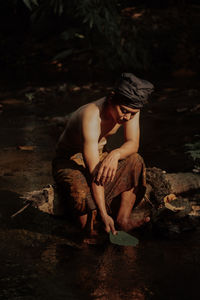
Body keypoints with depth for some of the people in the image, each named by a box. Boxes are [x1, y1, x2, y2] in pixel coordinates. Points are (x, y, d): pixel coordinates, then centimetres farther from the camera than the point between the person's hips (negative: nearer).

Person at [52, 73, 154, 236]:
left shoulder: (131, 107, -16)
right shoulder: (91, 117, -36)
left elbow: (133, 143, -14)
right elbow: (94, 173, -39)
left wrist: (116, 154, -40)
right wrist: (104, 215, -42)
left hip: (99, 156, 7)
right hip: (70, 161, -6)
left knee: (135, 161, -19)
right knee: (82, 193, -37)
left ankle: (123, 218, -17)